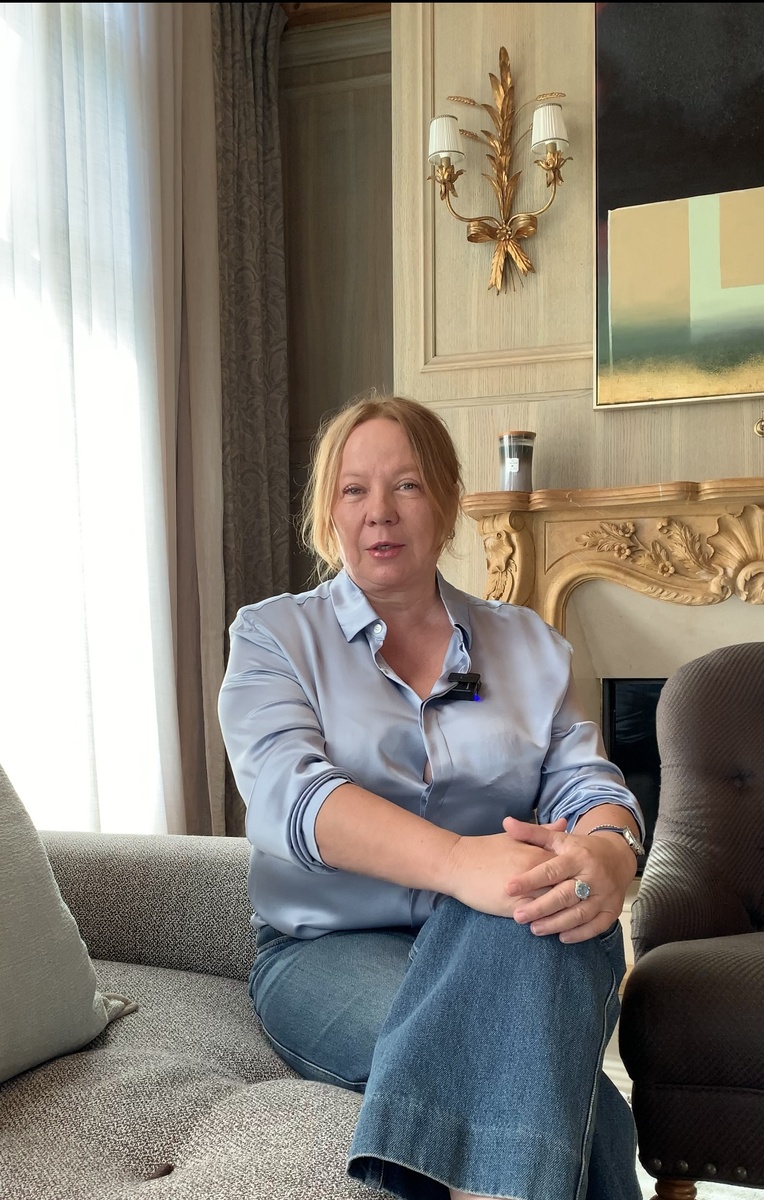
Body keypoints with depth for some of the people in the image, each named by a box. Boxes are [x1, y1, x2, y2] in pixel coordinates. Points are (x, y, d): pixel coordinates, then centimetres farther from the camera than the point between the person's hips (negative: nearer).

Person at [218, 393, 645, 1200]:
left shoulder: (529, 644, 13)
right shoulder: (273, 636, 3)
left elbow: (585, 778, 1)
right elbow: (286, 792, -15)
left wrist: (607, 848, -27)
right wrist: (458, 860, -34)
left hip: (513, 947, 3)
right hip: (330, 950, -3)